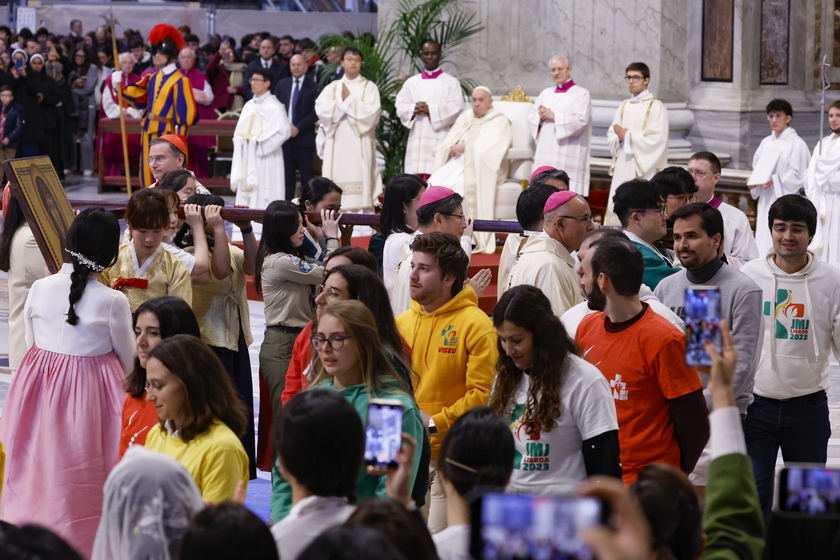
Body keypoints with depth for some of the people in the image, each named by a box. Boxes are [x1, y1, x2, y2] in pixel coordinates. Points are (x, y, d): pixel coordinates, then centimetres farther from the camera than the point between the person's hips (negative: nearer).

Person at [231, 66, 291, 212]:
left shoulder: (274, 106, -6)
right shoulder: (249, 106, 16)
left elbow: (283, 131, -14)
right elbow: (239, 130, 21)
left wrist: (259, 141, -14)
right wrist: (241, 139, -2)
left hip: (266, 159, -7)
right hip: (248, 159, 7)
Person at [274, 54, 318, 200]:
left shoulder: (312, 86, -2)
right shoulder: (282, 85, 13)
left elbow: (316, 112, -7)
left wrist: (298, 127, -12)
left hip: (304, 137, -4)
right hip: (285, 136, 4)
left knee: (306, 175, -1)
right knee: (287, 176, 4)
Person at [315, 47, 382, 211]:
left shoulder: (369, 87, 7)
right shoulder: (332, 88, 15)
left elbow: (372, 113, -7)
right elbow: (320, 109, 1)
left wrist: (349, 99, -7)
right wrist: (342, 103, -9)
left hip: (360, 143, -2)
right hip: (337, 143, 2)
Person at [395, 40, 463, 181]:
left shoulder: (451, 82, 8)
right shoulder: (411, 82, 18)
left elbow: (456, 108, -4)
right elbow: (400, 106, 9)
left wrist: (430, 110, -13)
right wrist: (414, 109, -12)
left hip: (440, 138, -3)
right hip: (417, 139, 3)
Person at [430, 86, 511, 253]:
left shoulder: (499, 121, 4)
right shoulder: (465, 117, 22)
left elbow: (493, 145, -14)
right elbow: (448, 142, 16)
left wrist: (466, 147, -19)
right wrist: (452, 149, -8)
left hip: (483, 168, -5)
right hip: (458, 162, 5)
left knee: (460, 184, -34)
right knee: (435, 182, -23)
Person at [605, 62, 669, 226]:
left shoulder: (656, 106, -4)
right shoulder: (624, 106, 16)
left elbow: (657, 139, -13)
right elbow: (611, 134, 14)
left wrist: (628, 136, -10)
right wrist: (619, 138, -9)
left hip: (645, 170, -6)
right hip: (623, 168, 6)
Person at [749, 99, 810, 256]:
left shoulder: (797, 144, -5)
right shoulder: (766, 143, 15)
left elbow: (797, 175, -9)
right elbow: (757, 167, 21)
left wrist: (775, 180, -20)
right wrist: (754, 181, 0)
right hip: (766, 200, 6)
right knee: (763, 242, 3)